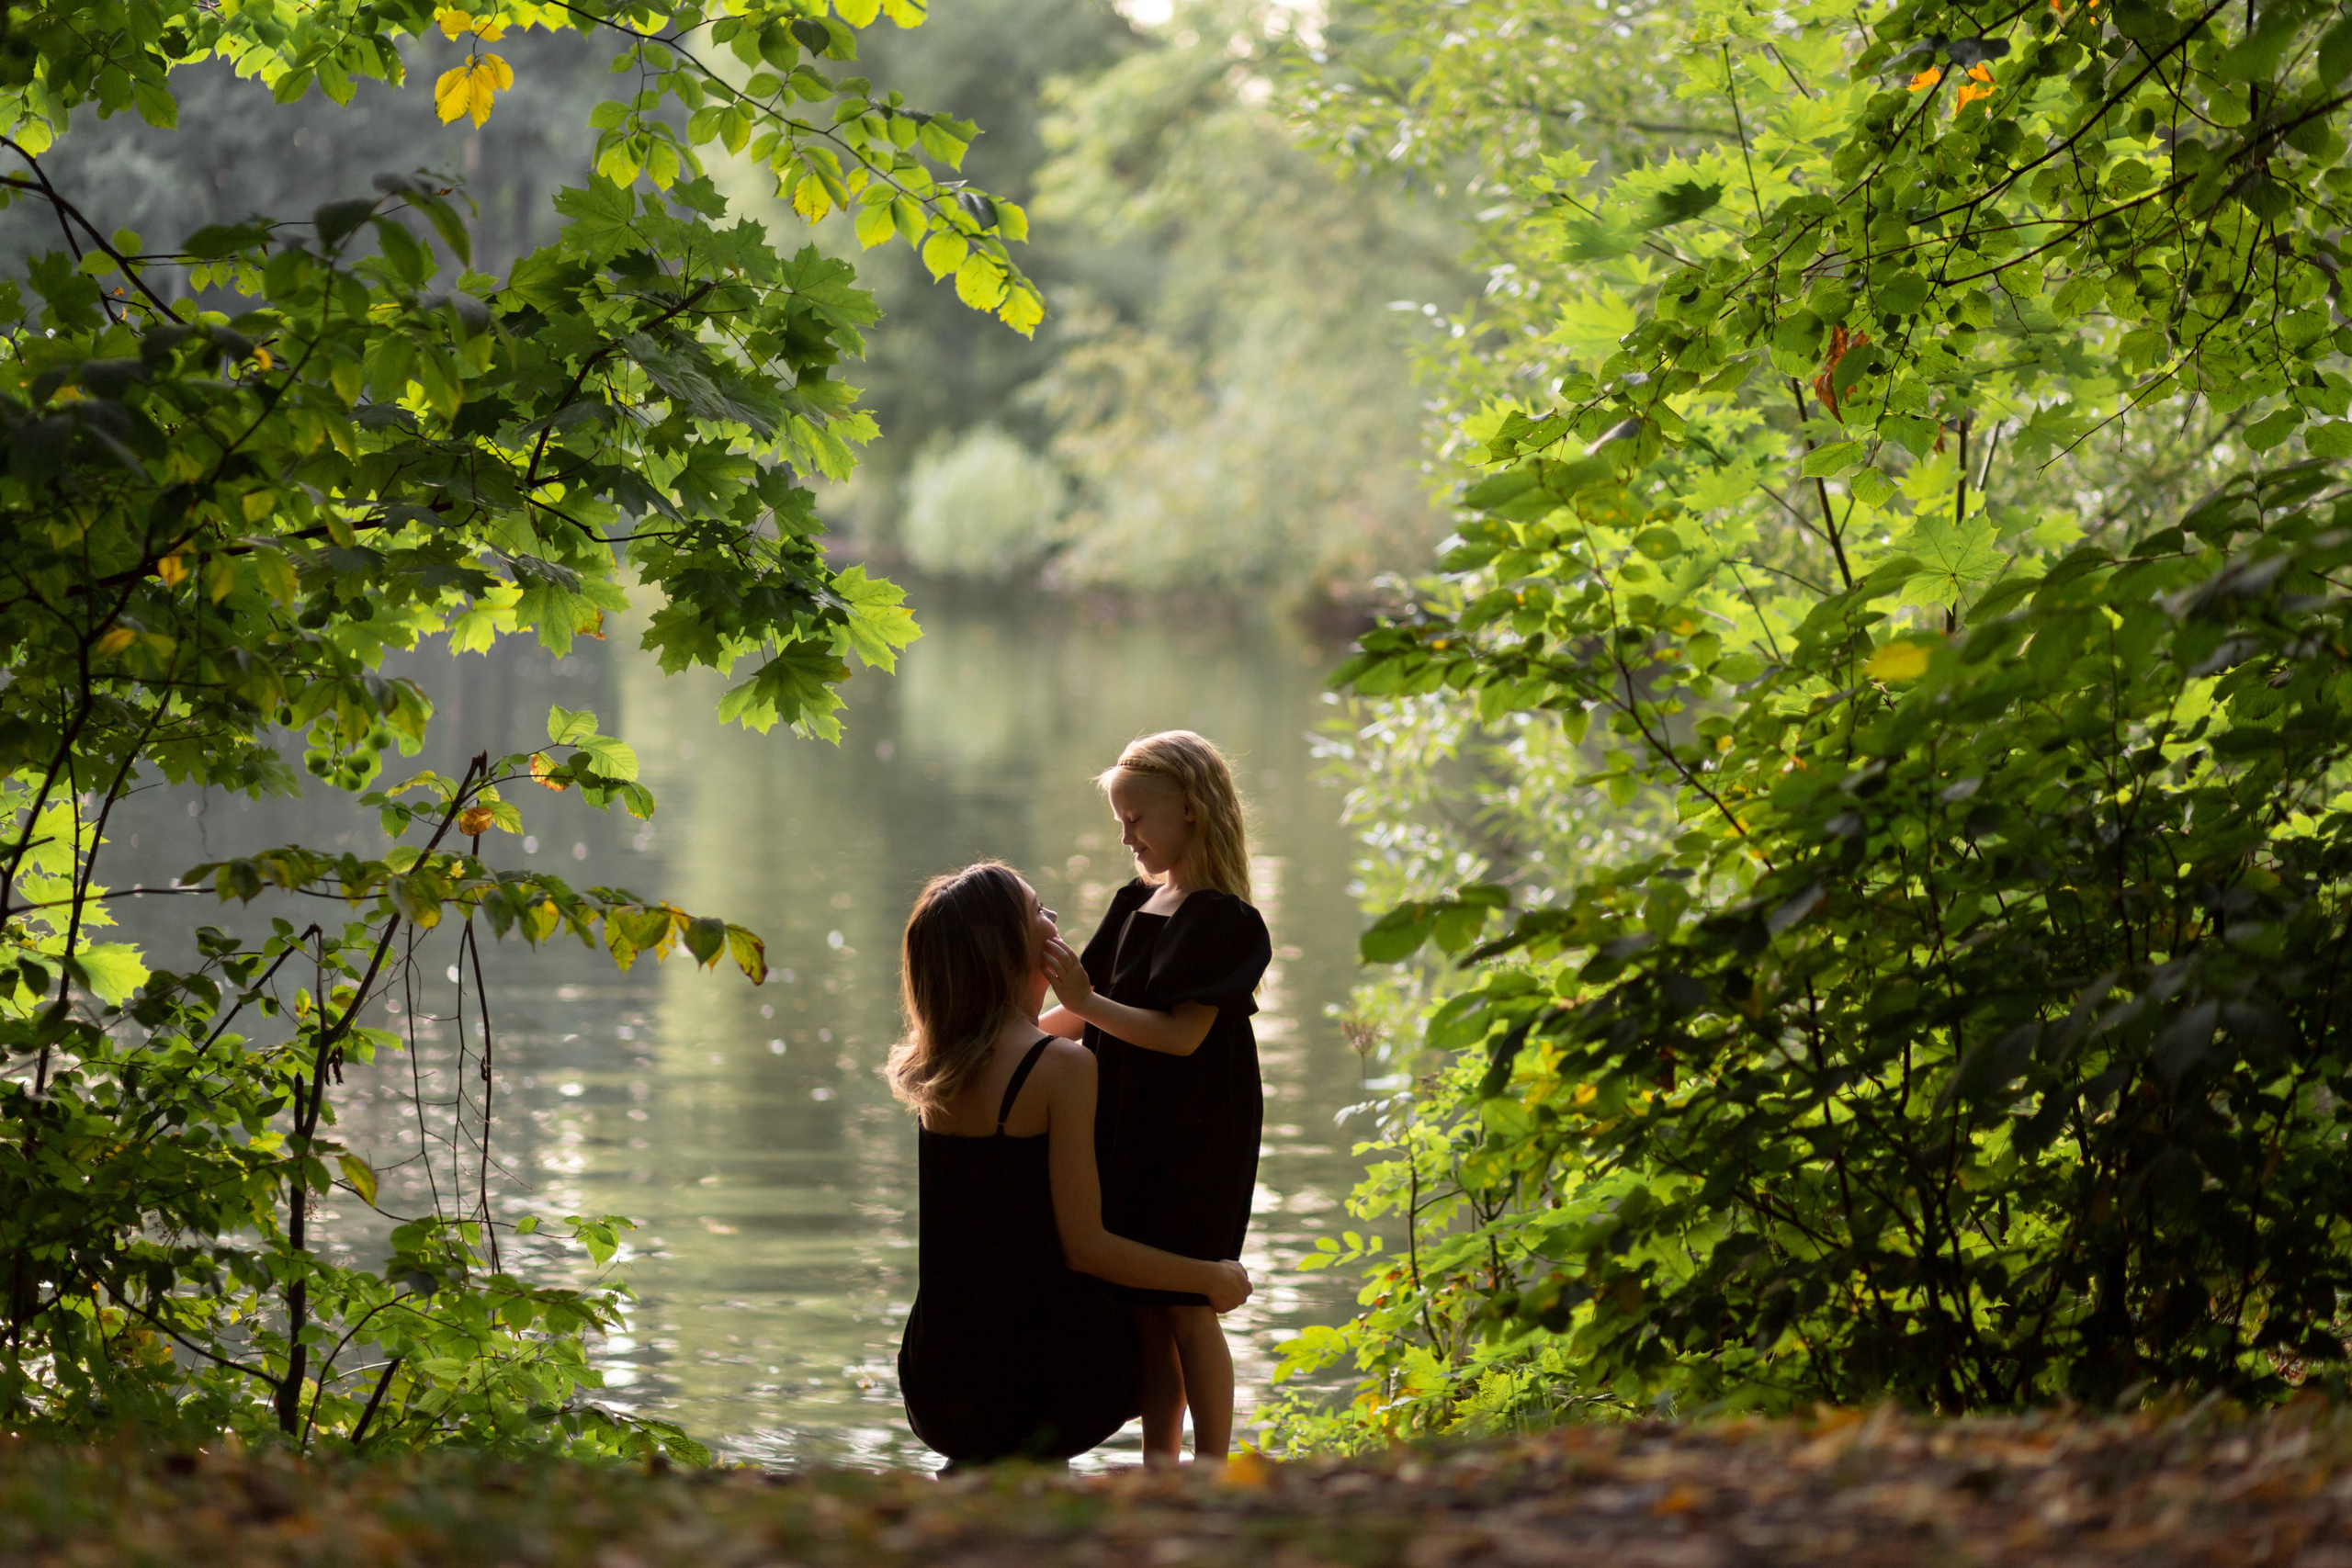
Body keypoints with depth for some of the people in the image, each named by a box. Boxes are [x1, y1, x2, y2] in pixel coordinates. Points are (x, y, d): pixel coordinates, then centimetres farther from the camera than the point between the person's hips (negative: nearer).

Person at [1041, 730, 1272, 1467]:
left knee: (1185, 1309, -3)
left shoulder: (1226, 922, -14)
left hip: (1193, 1141, -7)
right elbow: (1090, 1017, 14)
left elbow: (1183, 1035, -21)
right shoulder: (1134, 905, 9)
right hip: (1126, 1133, 7)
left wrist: (1088, 1002, -27)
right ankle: (1158, 1470, 18)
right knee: (1143, 1309, 10)